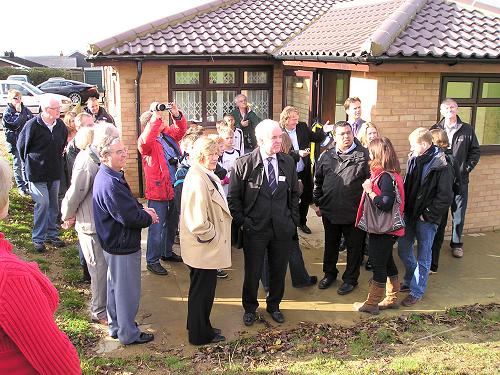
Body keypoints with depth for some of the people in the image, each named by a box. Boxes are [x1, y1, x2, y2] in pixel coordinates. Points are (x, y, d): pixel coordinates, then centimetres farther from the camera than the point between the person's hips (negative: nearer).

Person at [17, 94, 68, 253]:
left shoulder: (60, 125, 1)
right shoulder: (32, 125, -15)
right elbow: (21, 145, -3)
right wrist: (30, 163, 5)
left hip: (55, 172, 5)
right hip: (37, 173, -5)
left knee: (53, 204, 12)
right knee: (42, 204, -7)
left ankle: (52, 235, 25)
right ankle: (38, 238, 7)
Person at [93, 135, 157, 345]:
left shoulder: (107, 177, 6)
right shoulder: (110, 184, -28)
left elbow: (127, 205, 16)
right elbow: (129, 217, -27)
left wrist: (142, 210, -1)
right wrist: (149, 217, -9)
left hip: (113, 243, 11)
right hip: (123, 245, -11)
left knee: (116, 286, 22)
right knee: (128, 290, 4)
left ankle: (116, 326, 39)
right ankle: (128, 333, 19)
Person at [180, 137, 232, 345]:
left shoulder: (206, 176, 6)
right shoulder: (197, 181, -26)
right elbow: (198, 223, -32)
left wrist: (216, 236, 12)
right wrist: (213, 237, -16)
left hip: (206, 248, 10)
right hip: (204, 249, -10)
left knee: (201, 289, 23)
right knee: (202, 291, 8)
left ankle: (199, 327, 41)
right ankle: (201, 335, 26)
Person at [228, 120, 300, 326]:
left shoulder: (288, 162, 2)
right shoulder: (244, 164, -10)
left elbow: (294, 193, 11)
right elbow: (233, 197, -4)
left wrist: (293, 219, 6)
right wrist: (242, 221, -7)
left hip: (282, 228, 3)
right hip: (254, 229, -3)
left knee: (279, 270, 15)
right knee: (252, 272, 10)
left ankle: (274, 305, 38)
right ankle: (250, 308, 33)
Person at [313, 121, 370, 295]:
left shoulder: (364, 155, -6)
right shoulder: (326, 156, 5)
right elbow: (318, 181, 14)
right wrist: (318, 203, 12)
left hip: (354, 212, -3)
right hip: (330, 211, 4)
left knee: (354, 247, 9)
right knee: (330, 244, 19)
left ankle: (350, 279, 26)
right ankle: (329, 273, 38)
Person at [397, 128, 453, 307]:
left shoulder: (441, 166, -17)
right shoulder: (413, 159, 1)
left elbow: (445, 197, -16)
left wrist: (427, 215, -14)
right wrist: (404, 208, 4)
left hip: (426, 219, -7)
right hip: (409, 214, 7)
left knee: (423, 257, 7)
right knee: (403, 249, 17)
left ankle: (417, 291, 20)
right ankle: (410, 281, 39)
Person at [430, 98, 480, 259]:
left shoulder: (467, 130, 2)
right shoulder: (435, 130, 0)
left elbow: (475, 151, 5)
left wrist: (466, 169, -5)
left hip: (460, 179, 1)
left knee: (459, 214, 8)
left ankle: (457, 243, 23)